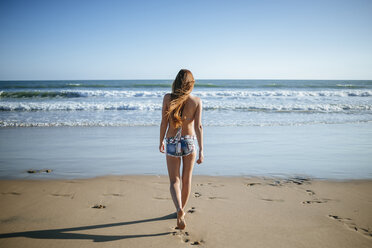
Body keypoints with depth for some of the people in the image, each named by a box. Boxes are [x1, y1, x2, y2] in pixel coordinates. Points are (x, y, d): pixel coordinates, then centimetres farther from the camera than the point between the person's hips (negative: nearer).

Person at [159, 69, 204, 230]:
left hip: (172, 143, -1)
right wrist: (201, 150, -12)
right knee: (187, 179, 19)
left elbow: (164, 123, -3)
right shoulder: (196, 101, -7)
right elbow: (198, 126, -12)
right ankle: (182, 210, 34)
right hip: (189, 142, 1)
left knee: (174, 181, 7)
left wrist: (161, 142, 10)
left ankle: (179, 209, -16)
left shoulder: (168, 98, -7)